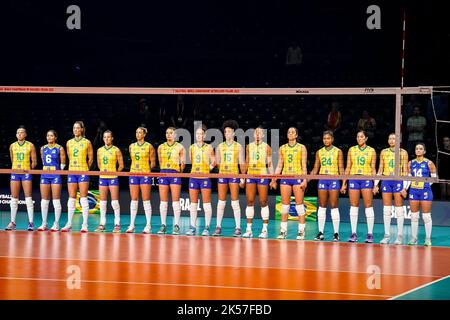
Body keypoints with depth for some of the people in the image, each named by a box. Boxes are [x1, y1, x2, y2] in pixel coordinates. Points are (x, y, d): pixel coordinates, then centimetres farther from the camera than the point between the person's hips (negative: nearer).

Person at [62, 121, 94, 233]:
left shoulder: (87, 142, 1)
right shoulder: (69, 143, 10)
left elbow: (91, 158, 6)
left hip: (83, 172, -3)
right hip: (71, 172, 3)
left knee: (83, 198, -5)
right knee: (71, 198, 4)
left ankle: (85, 225, -4)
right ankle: (69, 224, 7)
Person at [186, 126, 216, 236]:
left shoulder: (209, 147, 3)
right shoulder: (192, 147, 11)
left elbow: (214, 162, 8)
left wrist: (209, 168, 0)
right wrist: (195, 170, 10)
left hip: (205, 177, -3)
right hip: (193, 177, 3)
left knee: (207, 204, -4)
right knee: (193, 203, 4)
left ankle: (207, 228, 0)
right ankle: (192, 227, 8)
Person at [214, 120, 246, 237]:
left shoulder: (238, 146, 4)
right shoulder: (220, 146, 12)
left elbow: (242, 163, 1)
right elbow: (217, 162, 16)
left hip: (234, 175, -3)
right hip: (222, 175, 3)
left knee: (235, 202, -5)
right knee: (221, 202, 2)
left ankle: (238, 228, -2)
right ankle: (218, 227, 6)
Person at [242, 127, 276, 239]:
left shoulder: (267, 147, 4)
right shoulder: (249, 146, 12)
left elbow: (270, 164, 3)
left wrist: (273, 179, -2)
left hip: (262, 175, -3)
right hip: (250, 175, 3)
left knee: (263, 202, -3)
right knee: (249, 201, -1)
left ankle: (264, 230, 2)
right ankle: (249, 229, 3)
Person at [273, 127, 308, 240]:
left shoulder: (301, 148, 4)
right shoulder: (282, 148, 12)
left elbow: (304, 165, 0)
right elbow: (279, 166, 15)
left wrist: (305, 180, -10)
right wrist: (274, 179, 7)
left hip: (298, 177, -3)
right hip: (285, 177, 3)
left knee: (299, 204, -4)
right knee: (284, 204, 2)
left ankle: (301, 232, -1)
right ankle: (283, 231, 5)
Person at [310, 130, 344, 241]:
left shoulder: (338, 151, 3)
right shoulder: (319, 152, 11)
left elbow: (341, 168, 1)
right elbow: (315, 169, 13)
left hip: (334, 179, -3)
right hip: (322, 179, 3)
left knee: (334, 206, -4)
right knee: (321, 206, 3)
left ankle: (336, 233, -1)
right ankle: (320, 233, 6)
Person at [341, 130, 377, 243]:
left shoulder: (371, 151, 6)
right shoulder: (352, 150, 10)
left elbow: (373, 168, 4)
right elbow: (348, 167, 11)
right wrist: (344, 183, 7)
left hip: (367, 179, -2)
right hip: (353, 178, 2)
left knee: (368, 206, -4)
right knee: (353, 206, 1)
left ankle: (370, 234, -1)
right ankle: (353, 233, 5)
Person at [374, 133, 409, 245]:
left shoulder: (403, 152, 3)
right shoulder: (384, 152, 10)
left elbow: (405, 171, 0)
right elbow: (380, 170, 14)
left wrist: (405, 186, -8)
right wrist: (376, 184, 7)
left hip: (398, 181, -3)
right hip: (386, 181, 3)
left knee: (399, 209, -2)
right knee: (386, 209, 2)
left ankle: (400, 236, 2)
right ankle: (386, 235, 6)